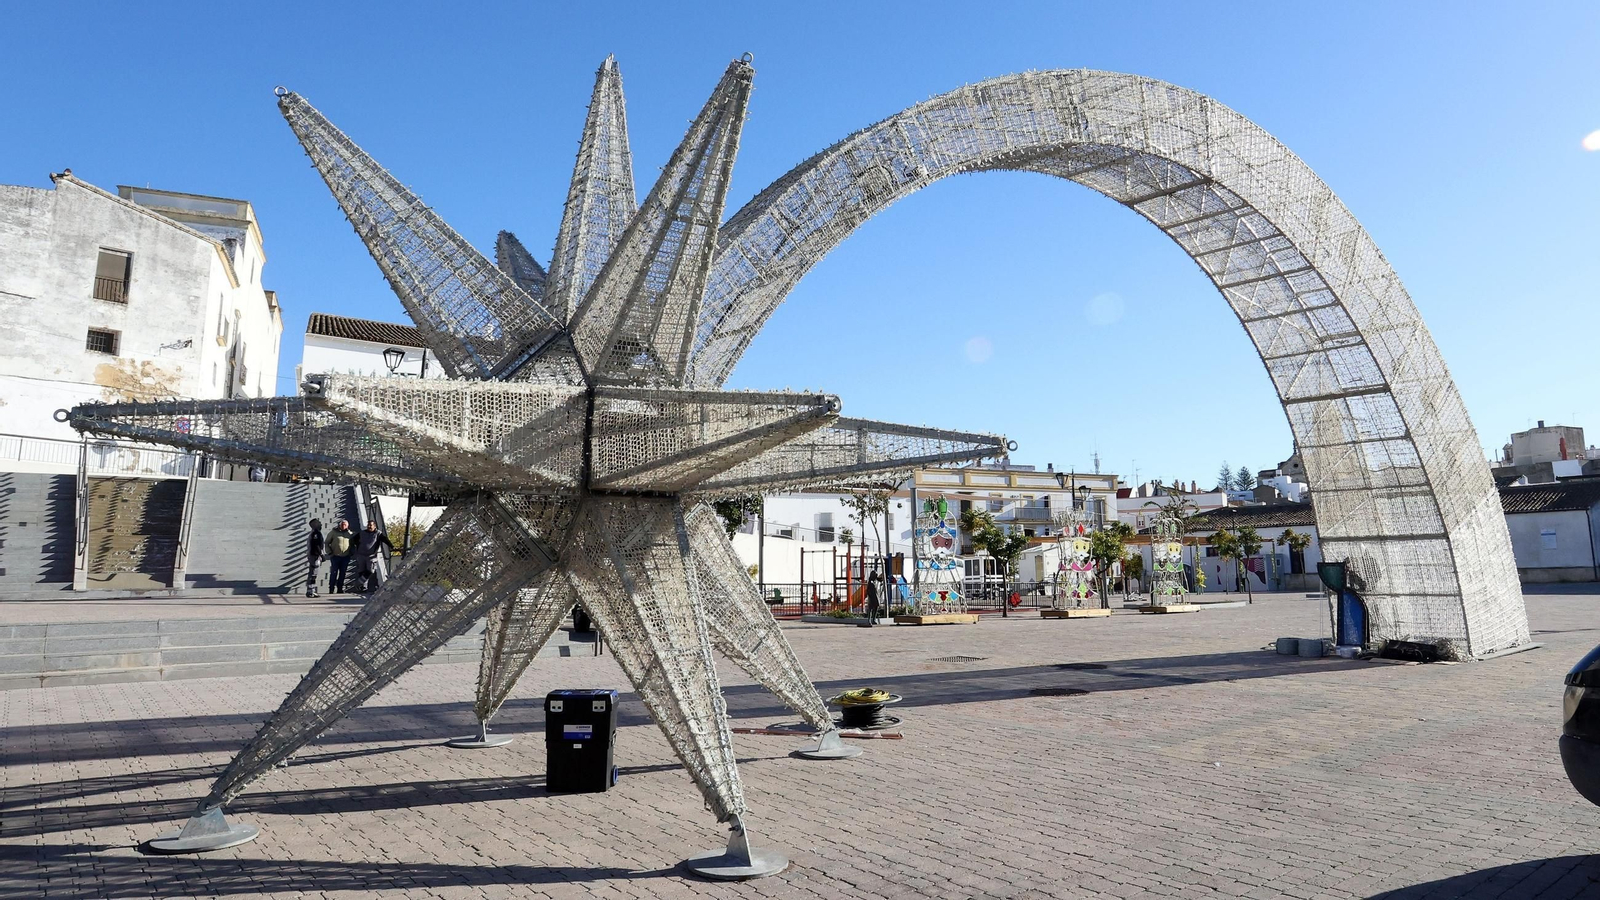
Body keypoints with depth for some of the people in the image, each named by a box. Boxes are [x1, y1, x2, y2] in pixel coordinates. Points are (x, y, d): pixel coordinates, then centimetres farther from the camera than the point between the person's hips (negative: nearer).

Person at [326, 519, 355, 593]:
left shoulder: (350, 533, 8)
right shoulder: (333, 532, 0)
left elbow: (353, 544, 20)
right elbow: (327, 543, 5)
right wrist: (329, 552, -4)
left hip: (346, 557, 3)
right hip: (335, 556, -3)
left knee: (342, 573, 6)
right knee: (334, 573, -3)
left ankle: (340, 589, 13)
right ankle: (331, 589, 2)